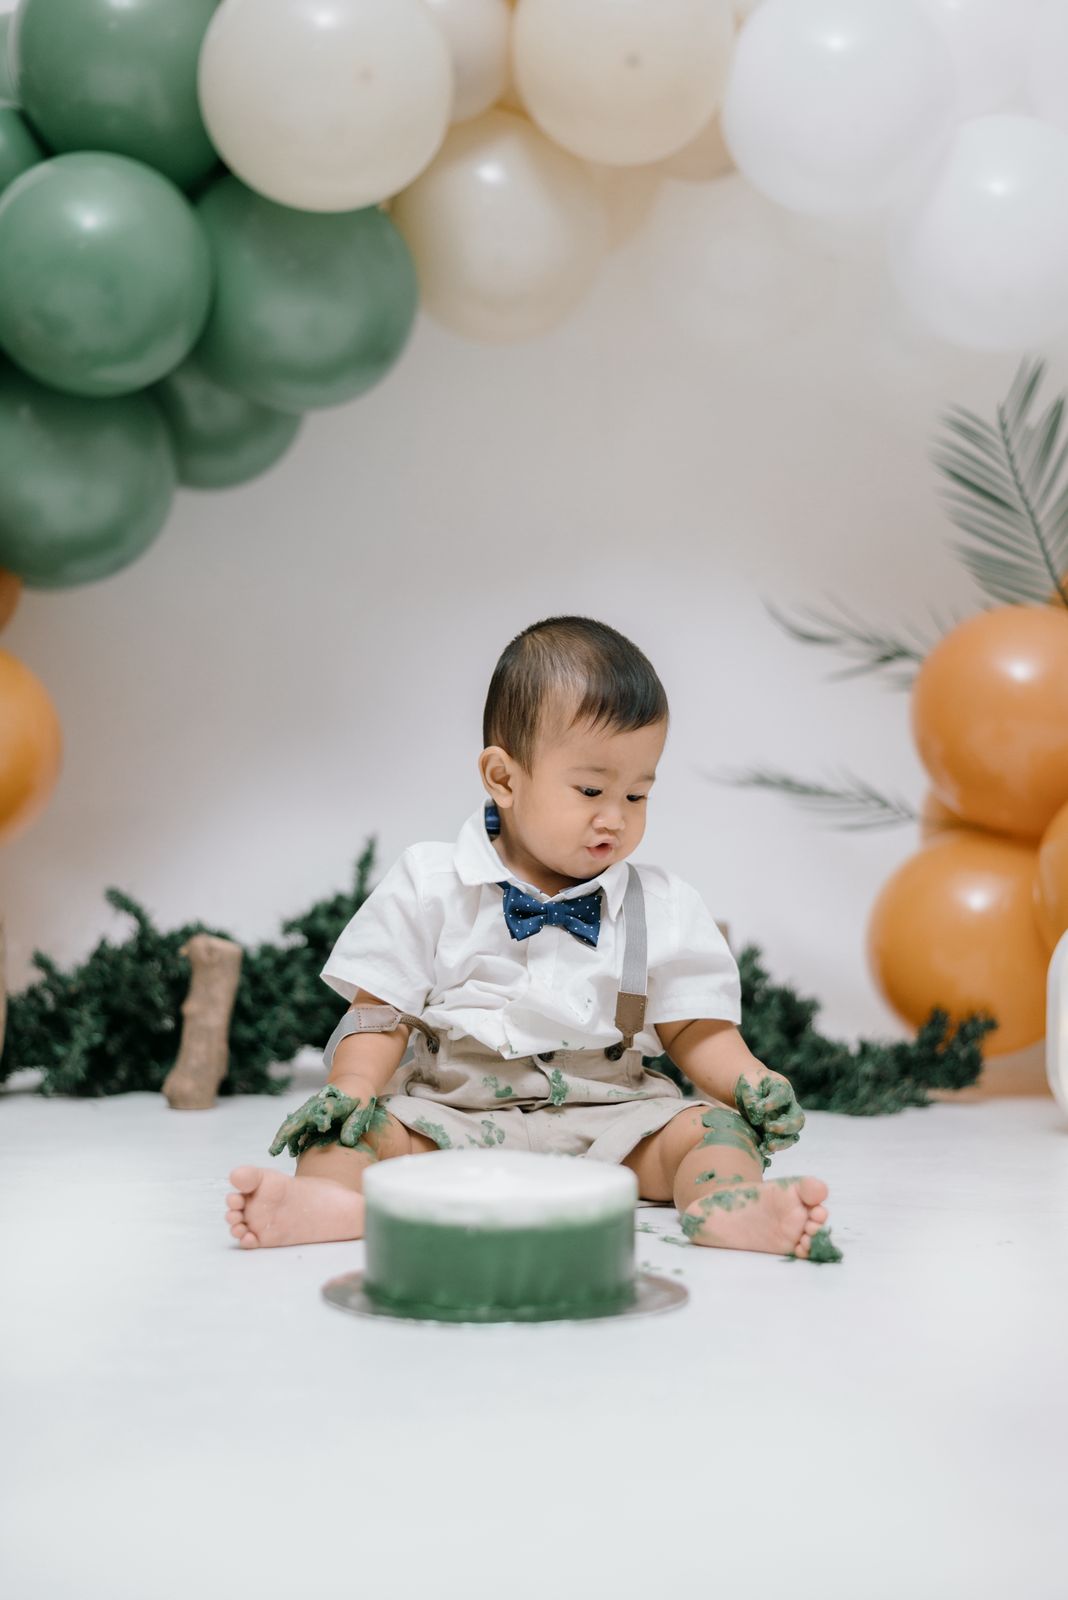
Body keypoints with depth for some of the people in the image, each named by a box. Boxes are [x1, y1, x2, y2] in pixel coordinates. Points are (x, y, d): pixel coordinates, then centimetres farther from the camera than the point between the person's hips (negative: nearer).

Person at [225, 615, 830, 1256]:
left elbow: (695, 1030, 8)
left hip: (609, 1117, 1)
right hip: (451, 1108, -1)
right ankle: (335, 1197, -53)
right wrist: (352, 1092, -16)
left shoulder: (664, 908, 7)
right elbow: (382, 1012, 2)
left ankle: (730, 1202, -49)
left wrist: (754, 1084, -11)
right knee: (379, 1129, -26)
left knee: (713, 1125, -22)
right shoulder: (430, 887, 2)